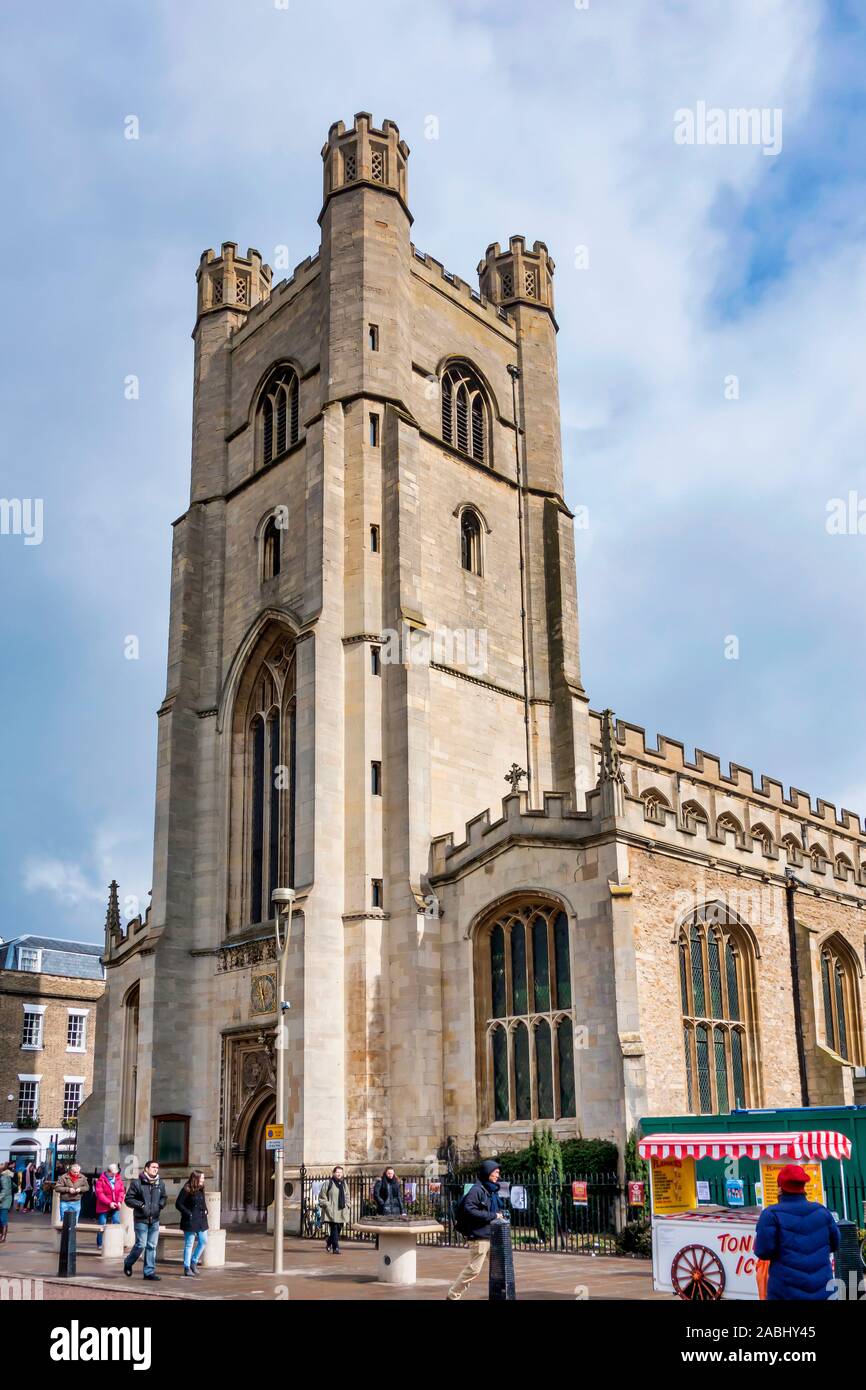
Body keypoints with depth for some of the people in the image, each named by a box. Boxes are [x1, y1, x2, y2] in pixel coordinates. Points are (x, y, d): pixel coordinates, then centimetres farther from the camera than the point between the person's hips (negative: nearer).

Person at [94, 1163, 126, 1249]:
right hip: (103, 1207, -4)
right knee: (102, 1225, 3)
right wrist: (109, 1203, -20)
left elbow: (122, 1191, 5)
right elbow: (99, 1193, -16)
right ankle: (100, 1244, 15)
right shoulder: (101, 1180, -10)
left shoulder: (118, 1179, 5)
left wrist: (119, 1201, -12)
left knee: (117, 1224, -2)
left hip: (115, 1207, 4)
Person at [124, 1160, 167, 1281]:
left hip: (154, 1220, 5)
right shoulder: (137, 1183, -7)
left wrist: (160, 1205, 2)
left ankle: (149, 1271, 14)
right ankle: (128, 1263, 21)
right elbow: (129, 1199, -5)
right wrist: (140, 1205, -15)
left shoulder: (160, 1184, 8)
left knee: (152, 1246, 6)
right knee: (141, 1244, -5)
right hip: (141, 1219, -5)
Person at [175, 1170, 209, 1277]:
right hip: (190, 1221, -8)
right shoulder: (186, 1190, -13)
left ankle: (194, 1262, 23)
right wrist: (188, 1213, -16)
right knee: (189, 1244, 0)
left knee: (204, 1241, 7)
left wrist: (205, 1210, 7)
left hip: (201, 1220, 8)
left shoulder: (201, 1190, 10)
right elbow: (178, 1204, -14)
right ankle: (187, 1268, 8)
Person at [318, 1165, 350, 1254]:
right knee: (334, 1229, -10)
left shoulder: (343, 1183, 15)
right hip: (332, 1211, -6)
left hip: (341, 1211, 6)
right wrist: (326, 1205, -9)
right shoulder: (328, 1183, -4)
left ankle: (329, 1242, 32)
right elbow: (322, 1197, -2)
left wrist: (346, 1205, 14)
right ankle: (335, 1248, -4)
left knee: (338, 1229, 9)